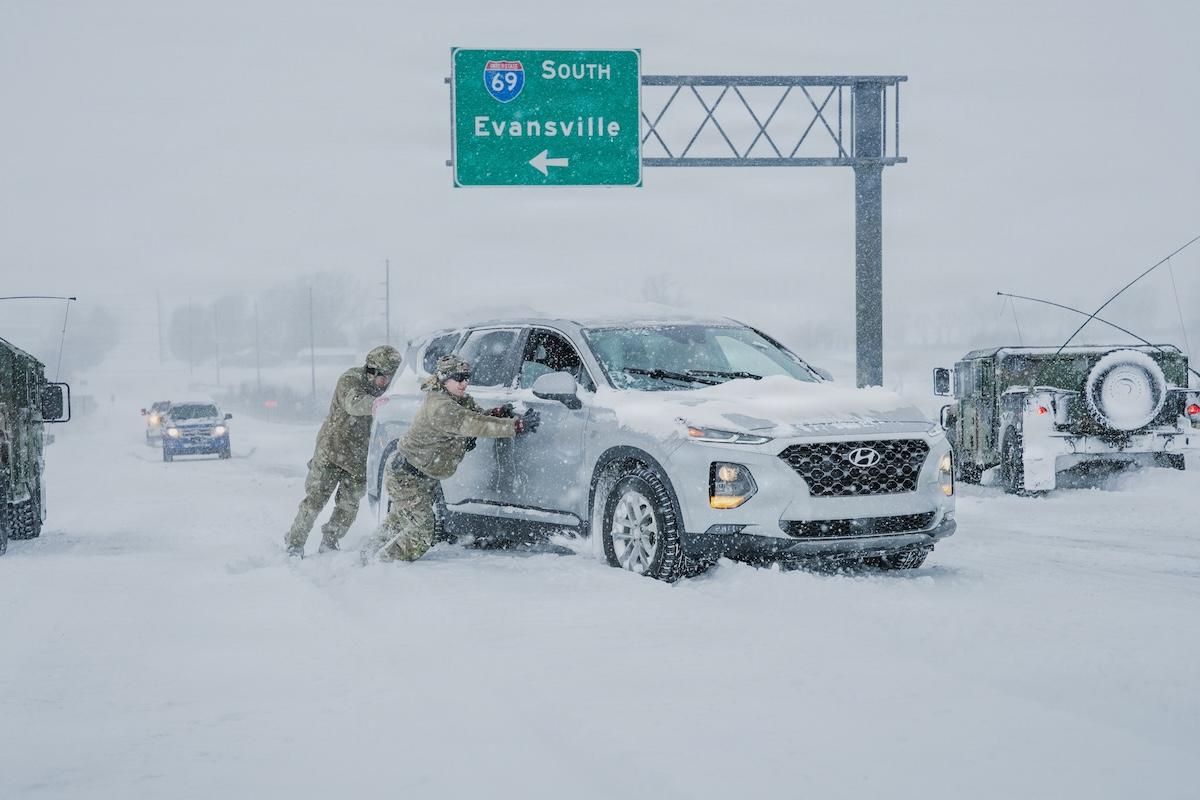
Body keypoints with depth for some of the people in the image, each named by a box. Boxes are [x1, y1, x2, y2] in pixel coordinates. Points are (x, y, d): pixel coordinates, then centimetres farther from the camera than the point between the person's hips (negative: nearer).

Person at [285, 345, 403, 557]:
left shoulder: (385, 390, 3)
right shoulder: (350, 380, -17)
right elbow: (353, 403, -40)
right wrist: (373, 404, -61)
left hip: (359, 458, 5)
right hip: (331, 450, -5)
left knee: (348, 506, 4)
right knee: (315, 499, -5)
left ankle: (329, 543, 21)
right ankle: (294, 544, 6)